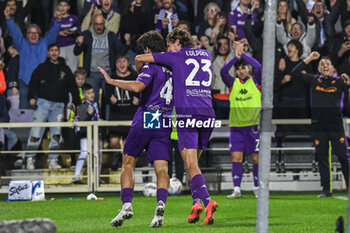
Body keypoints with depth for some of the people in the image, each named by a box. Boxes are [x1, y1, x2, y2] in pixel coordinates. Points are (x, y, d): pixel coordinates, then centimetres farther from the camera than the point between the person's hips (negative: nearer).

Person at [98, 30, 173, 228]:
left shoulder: (151, 65, -6)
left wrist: (111, 81, -18)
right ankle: (161, 204, -26)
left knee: (128, 163, 8)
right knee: (162, 169, -2)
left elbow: (137, 86, -24)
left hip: (145, 120, -5)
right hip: (165, 124, 5)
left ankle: (127, 205, -4)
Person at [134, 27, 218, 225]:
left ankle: (207, 200, -27)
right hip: (208, 113, 5)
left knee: (192, 166, -9)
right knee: (193, 162, 16)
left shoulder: (176, 56, 6)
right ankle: (197, 202, 3)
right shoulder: (206, 55, 19)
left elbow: (139, 58, 11)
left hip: (186, 113, -5)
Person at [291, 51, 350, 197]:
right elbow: (295, 72, 5)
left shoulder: (338, 82, 4)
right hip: (318, 125, 2)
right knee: (322, 158, 4)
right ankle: (326, 190, 10)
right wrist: (309, 59, 1)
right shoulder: (314, 80, 8)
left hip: (336, 124, -2)